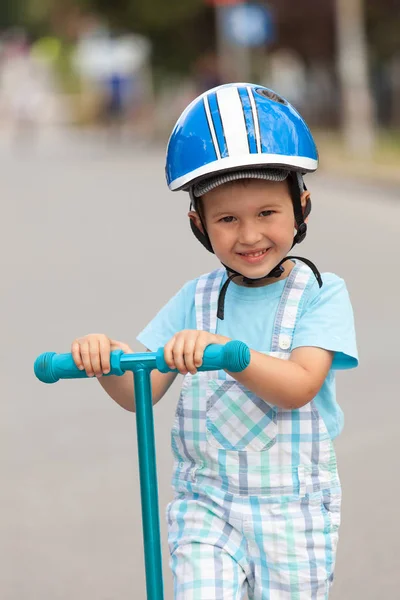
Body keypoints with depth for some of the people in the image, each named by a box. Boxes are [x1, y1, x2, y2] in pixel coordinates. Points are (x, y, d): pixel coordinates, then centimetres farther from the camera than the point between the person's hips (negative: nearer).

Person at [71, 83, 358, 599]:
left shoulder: (320, 294, -6)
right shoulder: (196, 299, 4)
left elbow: (299, 386, -21)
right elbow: (140, 393, 1)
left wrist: (223, 348, -35)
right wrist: (104, 360, -21)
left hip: (292, 508, -2)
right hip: (206, 502, 2)